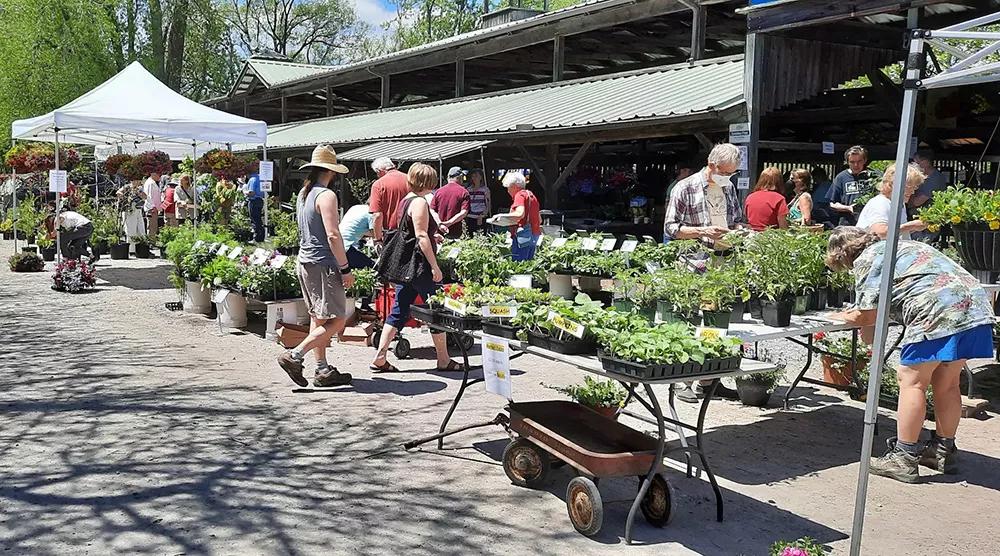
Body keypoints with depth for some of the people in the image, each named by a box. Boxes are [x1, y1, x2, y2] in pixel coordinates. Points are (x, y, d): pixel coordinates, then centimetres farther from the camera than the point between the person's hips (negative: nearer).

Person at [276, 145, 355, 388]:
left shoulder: (303, 194, 14)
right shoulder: (326, 195, -14)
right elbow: (333, 235, -20)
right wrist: (345, 269, -16)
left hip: (304, 261, 10)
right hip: (323, 264, -10)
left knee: (318, 318, 13)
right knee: (336, 321, -5)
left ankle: (322, 370, 17)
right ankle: (294, 356, -9)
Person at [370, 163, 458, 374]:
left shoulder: (405, 201, 14)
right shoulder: (420, 202, -14)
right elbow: (421, 237, -20)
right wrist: (435, 267, -21)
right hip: (420, 266, -9)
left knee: (399, 312, 9)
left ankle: (380, 358, 7)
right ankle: (444, 360, 11)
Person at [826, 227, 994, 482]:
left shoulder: (866, 260, 3)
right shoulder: (897, 246, 31)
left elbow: (866, 316, 0)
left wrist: (842, 317, 19)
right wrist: (857, 313, 37)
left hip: (940, 313, -9)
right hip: (977, 305, 9)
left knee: (911, 381, -1)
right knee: (946, 383, 18)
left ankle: (904, 458, 2)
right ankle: (944, 450, 29)